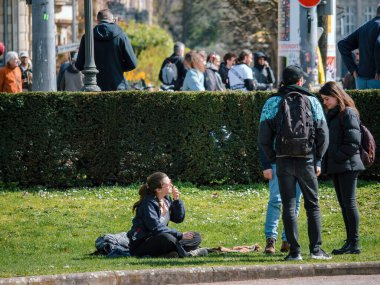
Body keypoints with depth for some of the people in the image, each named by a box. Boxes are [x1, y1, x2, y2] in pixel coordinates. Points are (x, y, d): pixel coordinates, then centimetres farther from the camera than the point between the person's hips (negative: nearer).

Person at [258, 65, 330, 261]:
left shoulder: (272, 103, 2)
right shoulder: (312, 101, 3)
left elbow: (264, 138, -1)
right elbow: (323, 134, 2)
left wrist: (273, 159, 9)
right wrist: (317, 160, 8)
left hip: (284, 162, 0)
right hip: (307, 161, 0)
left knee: (288, 207, 3)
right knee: (313, 206, 9)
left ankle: (294, 251, -1)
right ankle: (315, 249, 3)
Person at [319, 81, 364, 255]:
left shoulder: (348, 113, -10)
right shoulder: (331, 114, 17)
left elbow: (353, 141, -16)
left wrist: (339, 156, -15)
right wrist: (327, 162, 9)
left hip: (347, 166, -9)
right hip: (336, 167, 9)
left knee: (349, 203, -9)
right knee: (344, 204, 10)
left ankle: (354, 244, -8)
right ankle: (350, 241, 13)